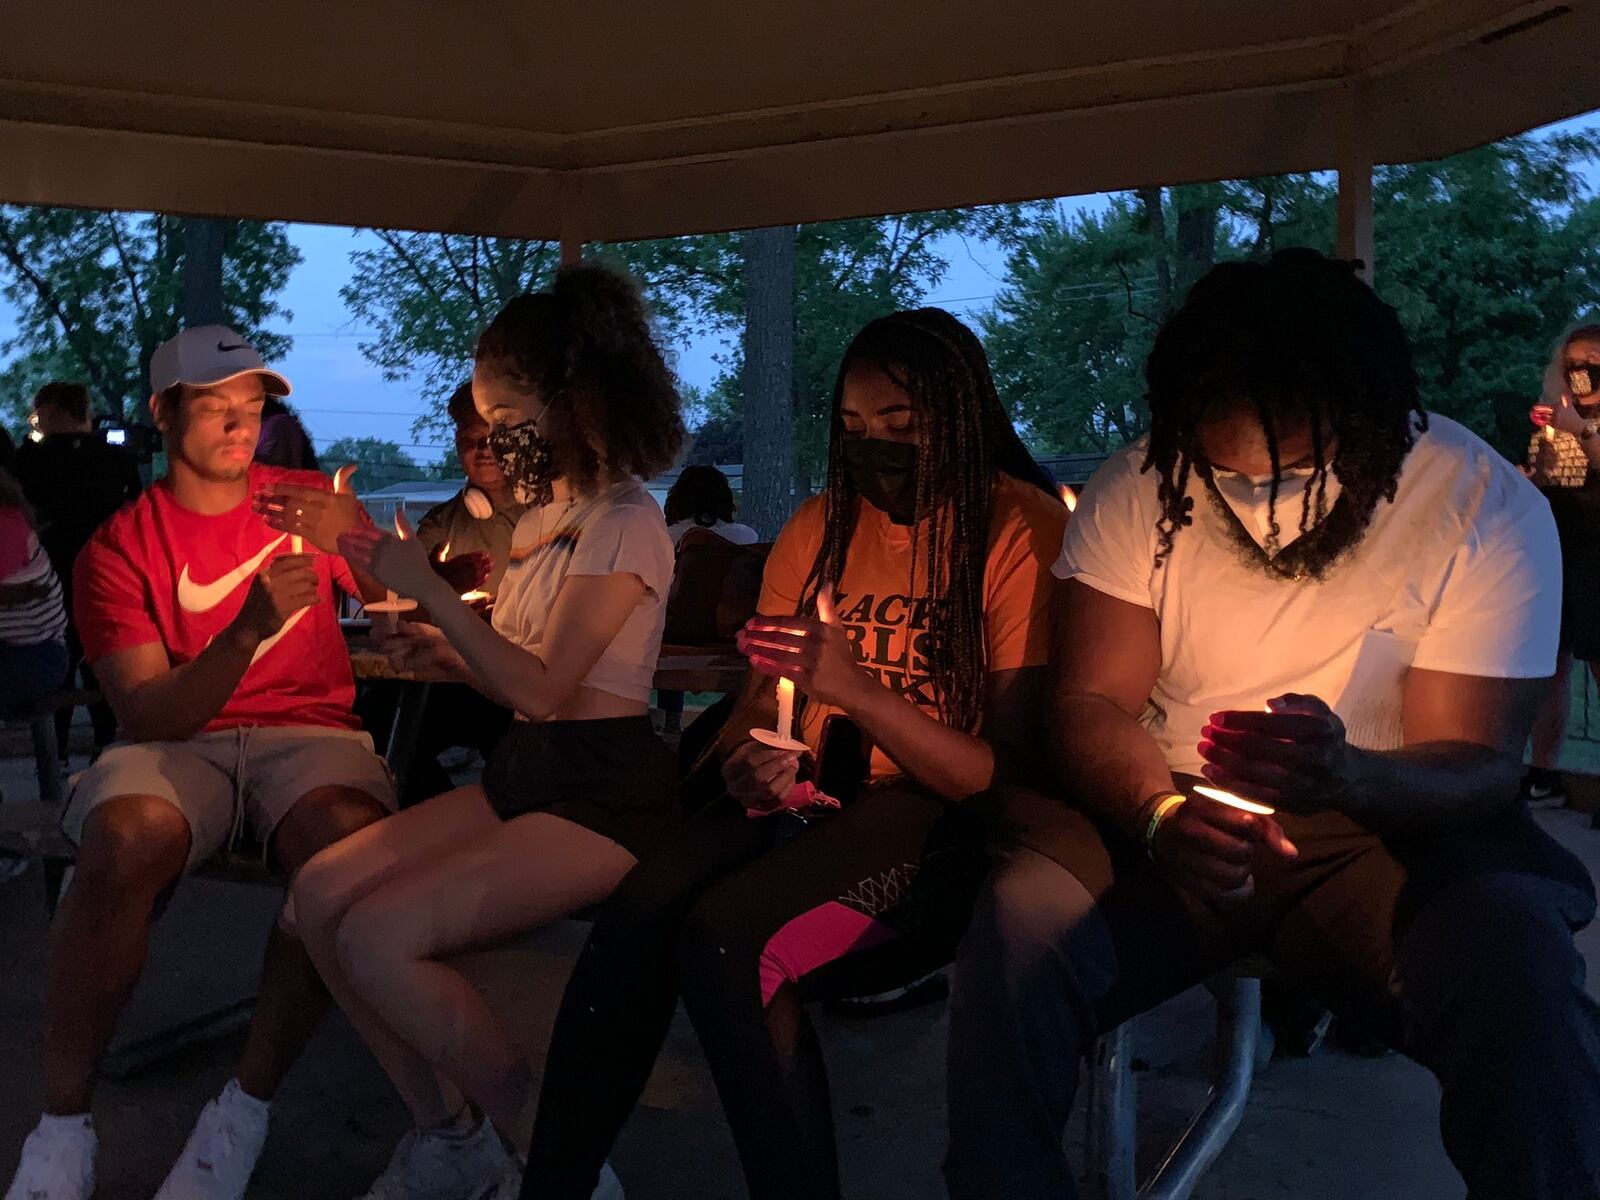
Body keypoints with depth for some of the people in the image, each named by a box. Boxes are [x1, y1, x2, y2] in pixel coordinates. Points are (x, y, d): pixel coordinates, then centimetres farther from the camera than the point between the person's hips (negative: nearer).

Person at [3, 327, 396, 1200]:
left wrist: (358, 536, -16)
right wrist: (248, 629, -24)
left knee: (349, 837, -35)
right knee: (125, 838, -35)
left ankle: (244, 1115, -19)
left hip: (309, 734, 1)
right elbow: (147, 716, -7)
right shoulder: (120, 547, 4)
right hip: (180, 742, 0)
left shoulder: (303, 499, 12)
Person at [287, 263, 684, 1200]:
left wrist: (427, 585, -13)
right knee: (322, 895, -7)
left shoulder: (626, 522, -11)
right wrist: (450, 655, 2)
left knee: (381, 936, -22)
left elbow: (542, 689, -18)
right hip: (526, 771, 9)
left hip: (604, 789, -9)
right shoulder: (544, 516, 15)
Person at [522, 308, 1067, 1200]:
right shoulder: (821, 527, 11)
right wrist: (749, 761, -9)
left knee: (724, 937, -29)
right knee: (641, 913, -23)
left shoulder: (1023, 530, -7)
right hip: (815, 798, 5)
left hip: (941, 817, -5)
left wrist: (859, 692, -24)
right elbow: (765, 706, 15)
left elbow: (1009, 770, -11)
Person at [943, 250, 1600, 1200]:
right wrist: (1162, 813, -28)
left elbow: (1479, 762, -10)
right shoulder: (1138, 491, -6)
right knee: (1020, 925, -28)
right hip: (1171, 826, 1)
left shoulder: (1489, 509, -9)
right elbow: (1090, 703, -5)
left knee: (1519, 963, -33)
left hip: (1384, 837, 0)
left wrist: (1352, 778, -35)